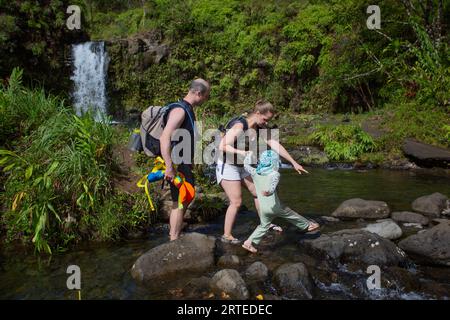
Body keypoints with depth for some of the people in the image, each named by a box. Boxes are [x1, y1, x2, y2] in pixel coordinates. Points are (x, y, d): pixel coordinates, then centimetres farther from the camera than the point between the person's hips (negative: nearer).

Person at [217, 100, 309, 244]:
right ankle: (227, 235, 8)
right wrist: (243, 153, -34)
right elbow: (222, 146, -29)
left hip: (241, 166, 8)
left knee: (258, 193, 13)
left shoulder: (260, 128, -3)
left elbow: (275, 144, -5)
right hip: (227, 166, -8)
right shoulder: (239, 126, -25)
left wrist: (294, 163, -8)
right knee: (236, 202, -6)